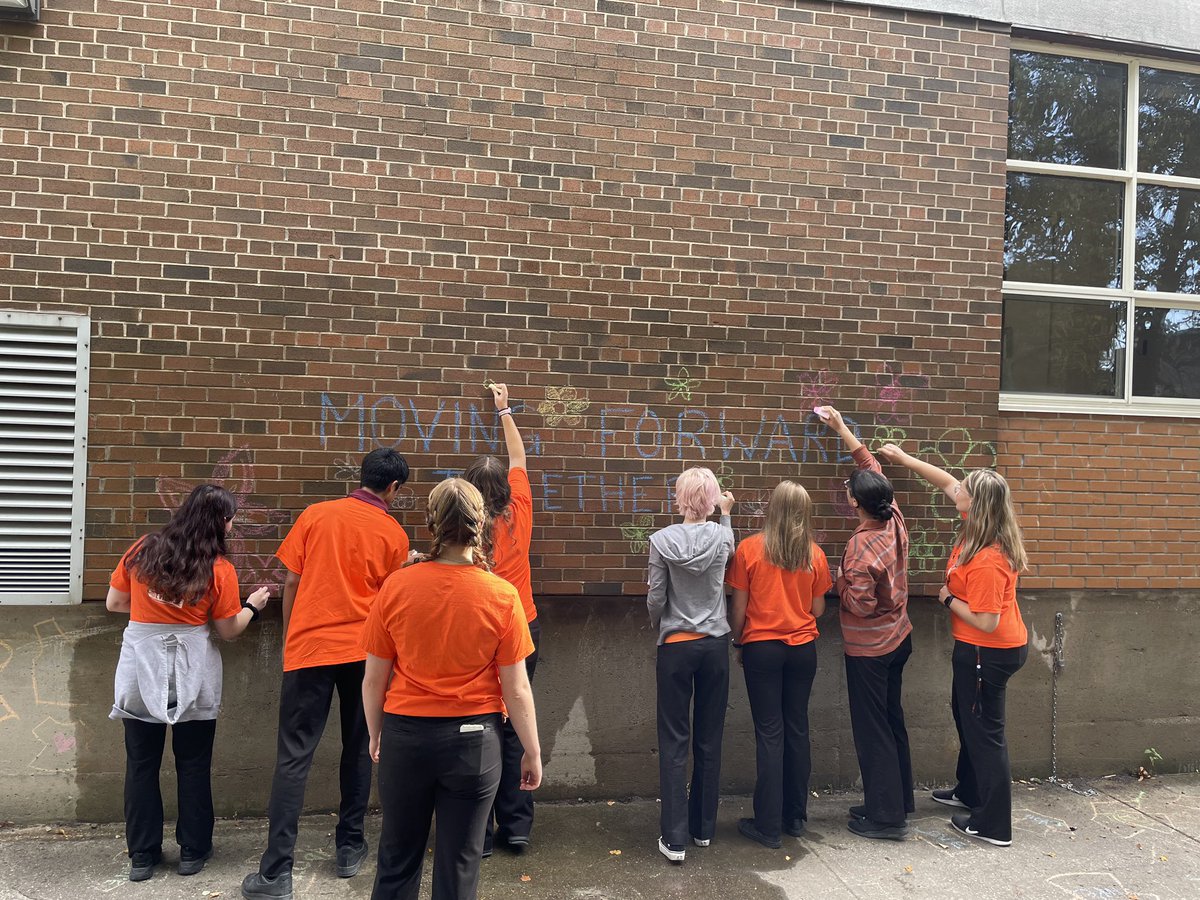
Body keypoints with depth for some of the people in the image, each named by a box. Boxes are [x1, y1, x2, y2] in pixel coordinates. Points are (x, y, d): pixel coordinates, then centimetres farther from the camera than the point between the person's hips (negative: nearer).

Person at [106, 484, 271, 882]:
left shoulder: (142, 551, -1)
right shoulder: (219, 569, -9)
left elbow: (114, 603, 8)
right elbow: (228, 630, -2)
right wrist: (253, 605, 14)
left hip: (142, 669, 2)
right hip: (191, 674, -2)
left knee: (141, 764, 12)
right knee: (193, 765, 11)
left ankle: (141, 856, 19)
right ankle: (193, 851, 20)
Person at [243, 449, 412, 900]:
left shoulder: (315, 514, 3)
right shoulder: (394, 534, 1)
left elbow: (291, 582, 4)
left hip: (309, 647, 0)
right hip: (363, 651, 1)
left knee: (294, 757, 2)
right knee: (358, 750, 16)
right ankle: (350, 848, 26)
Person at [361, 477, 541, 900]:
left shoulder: (396, 587, -11)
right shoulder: (502, 596, -13)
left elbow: (373, 680, -2)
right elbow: (516, 689, -8)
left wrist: (375, 735, 15)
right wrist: (533, 751, 5)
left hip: (406, 736, 1)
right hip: (473, 739, -1)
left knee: (397, 858, 20)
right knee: (458, 863, 15)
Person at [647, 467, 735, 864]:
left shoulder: (662, 540, -12)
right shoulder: (721, 536, -5)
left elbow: (655, 599, -8)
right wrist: (726, 514, 34)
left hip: (676, 646, -2)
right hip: (715, 645, 3)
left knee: (674, 741, 5)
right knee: (709, 739, 14)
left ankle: (674, 838, 5)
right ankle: (704, 828, 26)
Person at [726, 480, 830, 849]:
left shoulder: (749, 549, -9)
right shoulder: (814, 554, -3)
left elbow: (739, 606, -6)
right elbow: (818, 608, 5)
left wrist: (738, 642, 9)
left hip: (762, 647, -3)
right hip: (803, 648, 3)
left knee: (770, 733, 2)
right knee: (797, 729, 14)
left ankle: (769, 825, 7)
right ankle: (795, 816, 24)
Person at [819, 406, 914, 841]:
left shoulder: (861, 547, -28)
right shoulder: (895, 520, -5)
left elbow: (860, 604, -26)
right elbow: (872, 466, 7)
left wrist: (839, 580, -9)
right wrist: (841, 428, 12)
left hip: (868, 649, -8)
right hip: (898, 639, 8)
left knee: (872, 731, 3)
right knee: (892, 720, 19)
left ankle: (885, 816, 12)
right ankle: (900, 799, 32)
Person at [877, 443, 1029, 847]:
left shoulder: (986, 562, -31)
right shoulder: (979, 529, -5)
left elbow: (986, 622, -29)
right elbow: (946, 481, 6)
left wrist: (949, 599, -15)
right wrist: (903, 458, 9)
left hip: (988, 652, -10)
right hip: (985, 649, 10)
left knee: (984, 731, 2)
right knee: (967, 717, 25)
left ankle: (994, 825, 16)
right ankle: (969, 792, 45)